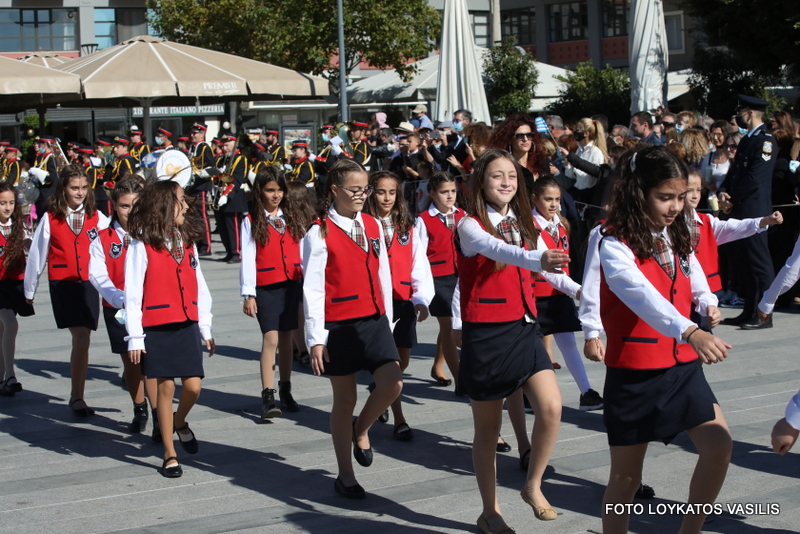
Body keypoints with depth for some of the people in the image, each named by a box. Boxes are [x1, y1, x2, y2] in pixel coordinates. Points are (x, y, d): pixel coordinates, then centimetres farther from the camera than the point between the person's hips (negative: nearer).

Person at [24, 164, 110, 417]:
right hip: (63, 284, -2)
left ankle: (77, 397, 21)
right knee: (81, 338, -13)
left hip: (89, 284, 2)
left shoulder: (97, 218, 4)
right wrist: (30, 289, 15)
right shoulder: (50, 219, 1)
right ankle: (77, 397, -1)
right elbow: (37, 254, 8)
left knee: (82, 340, 5)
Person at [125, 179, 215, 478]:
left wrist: (205, 328, 10)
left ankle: (180, 422, 30)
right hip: (157, 328, -4)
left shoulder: (187, 241, 9)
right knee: (166, 387, 1)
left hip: (187, 326, 4)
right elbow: (132, 293, -7)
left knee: (193, 385, -3)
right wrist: (135, 336, -10)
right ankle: (170, 454, 13)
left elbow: (199, 286, 11)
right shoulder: (142, 245, -7)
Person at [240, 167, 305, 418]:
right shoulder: (251, 221, 0)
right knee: (270, 338, -11)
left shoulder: (293, 216, 10)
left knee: (286, 338, 9)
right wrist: (248, 294, -9)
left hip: (292, 284, 3)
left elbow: (303, 251, 11)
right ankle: (267, 397, -11)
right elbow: (247, 258, -4)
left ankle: (286, 391, 18)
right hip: (266, 288, -3)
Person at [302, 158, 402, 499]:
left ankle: (361, 429, 19)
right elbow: (313, 288, -10)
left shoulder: (372, 225, 9)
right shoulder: (320, 233, -7)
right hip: (338, 326, -4)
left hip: (373, 320, 5)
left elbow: (383, 275, 14)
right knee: (345, 399, 4)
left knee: (392, 384, -13)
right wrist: (316, 339, -12)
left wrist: (387, 318, 13)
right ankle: (345, 476, 19)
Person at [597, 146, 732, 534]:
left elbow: (695, 283, 21)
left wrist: (707, 304, -4)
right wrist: (690, 331, -51)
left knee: (719, 445, -11)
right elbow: (641, 293, -34)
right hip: (634, 372, -5)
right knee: (625, 476, 4)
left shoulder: (678, 238, 6)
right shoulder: (616, 246, -16)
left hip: (682, 365, 6)